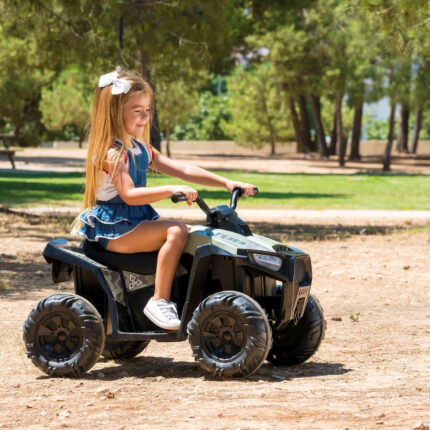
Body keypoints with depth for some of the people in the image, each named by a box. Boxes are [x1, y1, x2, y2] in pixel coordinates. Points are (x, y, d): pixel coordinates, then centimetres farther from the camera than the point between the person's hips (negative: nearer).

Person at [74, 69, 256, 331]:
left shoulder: (141, 149, 15)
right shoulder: (110, 153, -14)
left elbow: (182, 170, 10)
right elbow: (128, 194, -27)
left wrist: (227, 183, 1)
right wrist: (170, 190, -38)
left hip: (136, 222, 9)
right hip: (114, 230, -9)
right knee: (176, 231, -28)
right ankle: (160, 301, -28)